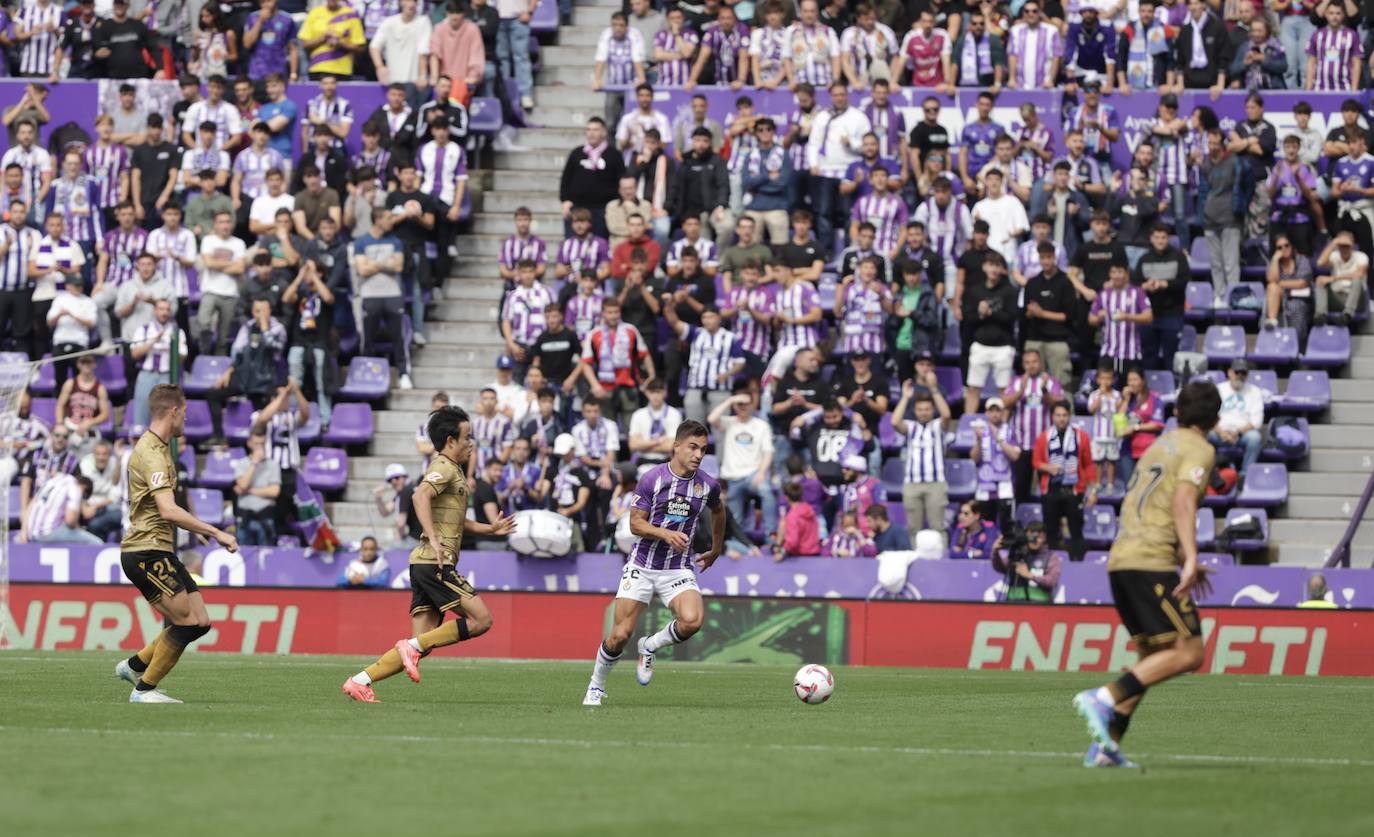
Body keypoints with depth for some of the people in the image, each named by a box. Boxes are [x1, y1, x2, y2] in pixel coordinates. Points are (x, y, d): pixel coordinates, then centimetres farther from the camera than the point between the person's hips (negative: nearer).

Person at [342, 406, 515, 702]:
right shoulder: (444, 468, -6)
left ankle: (360, 680, -1)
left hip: (425, 565, 10)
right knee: (481, 619, -13)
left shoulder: (452, 470, 25)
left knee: (422, 645, 4)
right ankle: (413, 646, -13)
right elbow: (420, 496, -26)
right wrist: (434, 540, -32)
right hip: (435, 563, -10)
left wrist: (490, 529, 32)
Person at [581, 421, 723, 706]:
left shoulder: (708, 485, -2)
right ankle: (596, 687, 18)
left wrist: (716, 549, 29)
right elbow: (636, 523, -9)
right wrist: (666, 534, -26)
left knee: (692, 621, -26)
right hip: (642, 565, -2)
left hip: (678, 570, 2)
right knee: (620, 635, -8)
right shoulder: (652, 478, -11)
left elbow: (718, 511, 21)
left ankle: (650, 647, 5)